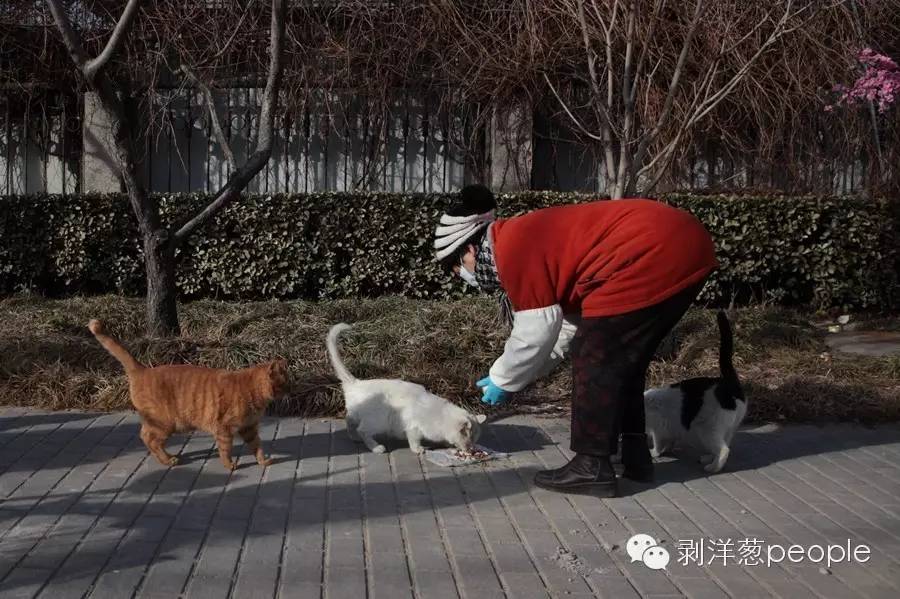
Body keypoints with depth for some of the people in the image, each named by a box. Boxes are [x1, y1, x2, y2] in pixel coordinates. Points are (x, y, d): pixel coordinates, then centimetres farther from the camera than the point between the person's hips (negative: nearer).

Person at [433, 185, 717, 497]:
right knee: (622, 358, 20)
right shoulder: (528, 238, 22)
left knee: (595, 359, -2)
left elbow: (536, 332, -7)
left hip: (657, 255, -11)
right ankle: (634, 455, 26)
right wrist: (509, 375, 23)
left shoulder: (513, 250, -9)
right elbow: (568, 324, 24)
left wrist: (503, 380, 9)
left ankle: (592, 468, 1)